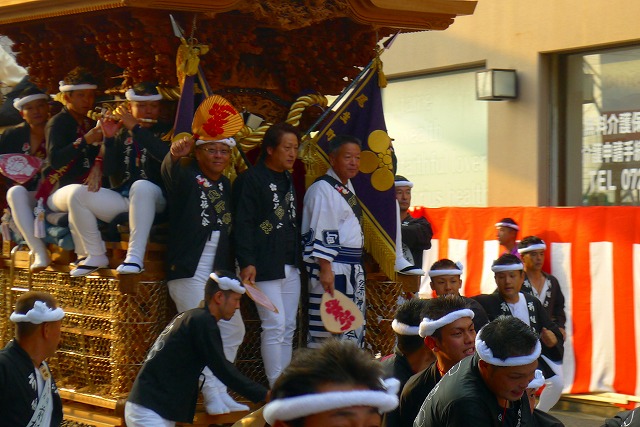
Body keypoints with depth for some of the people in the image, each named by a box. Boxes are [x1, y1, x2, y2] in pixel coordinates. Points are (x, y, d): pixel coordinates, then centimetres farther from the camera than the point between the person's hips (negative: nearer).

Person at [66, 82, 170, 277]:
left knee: (142, 186, -38)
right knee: (78, 193, -18)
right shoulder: (122, 134, 15)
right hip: (121, 199, 4)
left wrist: (135, 128, -16)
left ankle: (135, 256, -40)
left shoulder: (164, 132, 6)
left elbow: (165, 155, -18)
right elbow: (109, 171, 4)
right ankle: (96, 256, -10)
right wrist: (109, 139, -7)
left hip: (154, 201, -4)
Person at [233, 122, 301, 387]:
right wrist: (247, 262, -21)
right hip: (265, 266, -8)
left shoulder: (289, 181, 18)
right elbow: (243, 224, -13)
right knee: (275, 325, -10)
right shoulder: (250, 180, -7)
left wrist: (299, 259, 16)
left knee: (288, 328, 9)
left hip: (290, 266, 8)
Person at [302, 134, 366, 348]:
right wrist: (325, 270, -25)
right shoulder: (323, 189, -12)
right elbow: (322, 234, -19)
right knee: (328, 331, -9)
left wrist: (357, 268, 18)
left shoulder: (347, 186, 18)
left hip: (353, 270, 10)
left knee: (354, 329, 13)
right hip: (332, 269, -10)